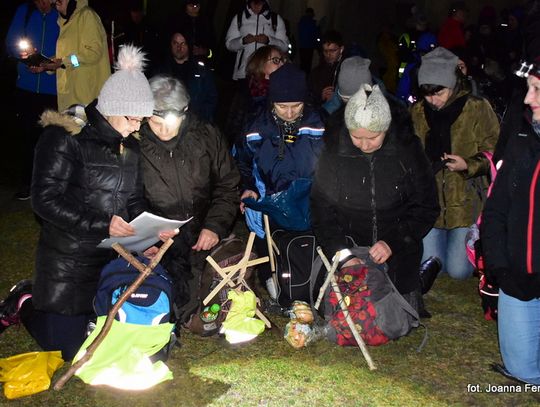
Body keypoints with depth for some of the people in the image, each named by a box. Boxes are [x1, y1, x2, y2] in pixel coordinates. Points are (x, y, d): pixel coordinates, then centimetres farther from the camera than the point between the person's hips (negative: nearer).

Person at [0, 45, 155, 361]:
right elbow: (45, 199, -19)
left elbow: (135, 202, 10)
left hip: (111, 257, 7)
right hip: (67, 260, -6)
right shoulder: (65, 138, -14)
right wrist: (101, 224, -26)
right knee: (70, 348, 0)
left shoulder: (130, 147, 8)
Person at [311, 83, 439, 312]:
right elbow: (322, 211, -7)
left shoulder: (407, 148, -10)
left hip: (399, 257, 0)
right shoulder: (334, 152, -9)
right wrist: (342, 255, -19)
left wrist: (393, 243, -17)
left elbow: (426, 207, -5)